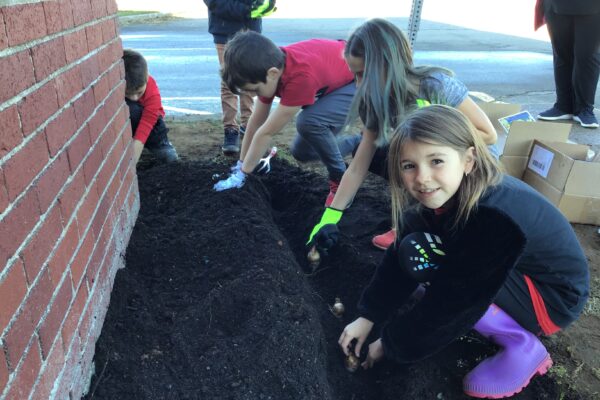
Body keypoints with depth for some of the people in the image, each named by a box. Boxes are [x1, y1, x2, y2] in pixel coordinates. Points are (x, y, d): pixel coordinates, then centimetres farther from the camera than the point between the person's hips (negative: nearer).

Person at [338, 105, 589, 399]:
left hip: (553, 296, -7)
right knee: (408, 251, -6)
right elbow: (398, 259, -4)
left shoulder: (495, 219, -35)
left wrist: (391, 344, -15)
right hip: (500, 271, 8)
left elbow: (451, 299, -28)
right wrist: (367, 317, -6)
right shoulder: (441, 196, -12)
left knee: (419, 256, -25)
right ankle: (497, 318, 5)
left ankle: (521, 347, -9)